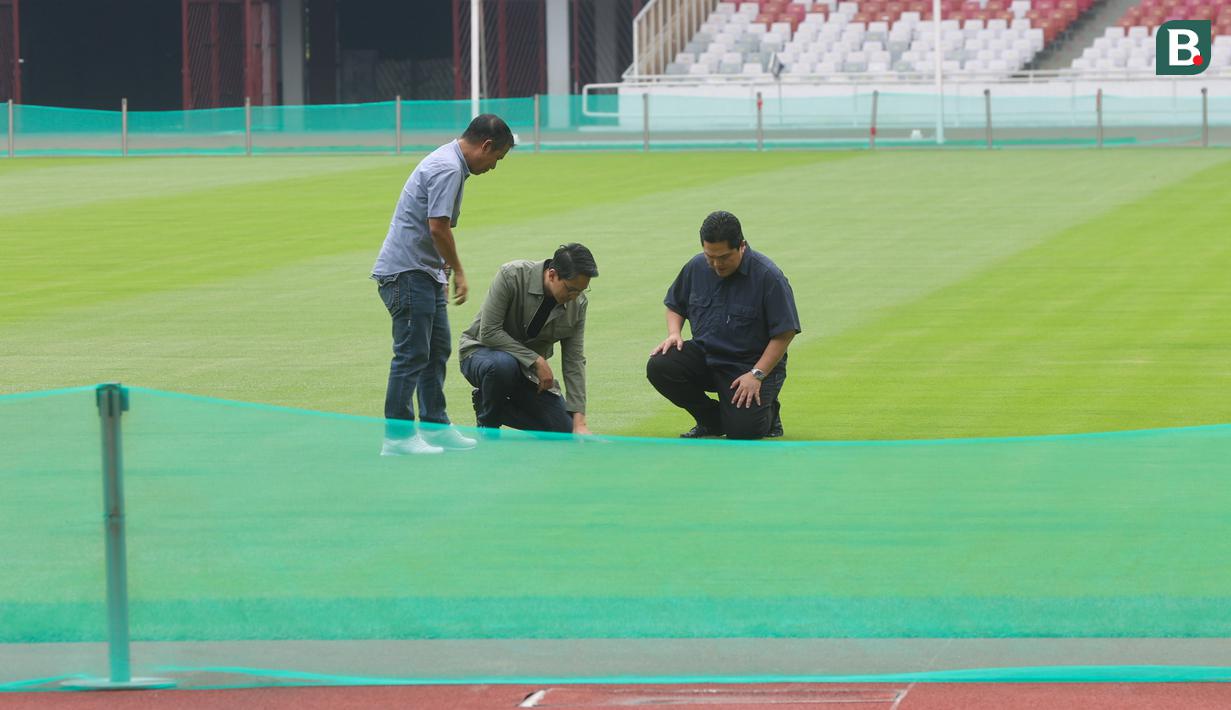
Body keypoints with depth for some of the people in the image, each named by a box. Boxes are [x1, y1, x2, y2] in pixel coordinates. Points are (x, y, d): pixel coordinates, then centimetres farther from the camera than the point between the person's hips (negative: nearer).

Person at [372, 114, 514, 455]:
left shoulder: (450, 164, 16)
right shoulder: (448, 168, -18)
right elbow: (438, 226, -24)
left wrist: (444, 274, 24)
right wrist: (458, 272, -13)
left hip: (424, 273, 11)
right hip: (406, 273, -11)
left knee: (437, 350, 14)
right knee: (412, 354, -9)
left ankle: (435, 427, 20)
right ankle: (397, 436, -8)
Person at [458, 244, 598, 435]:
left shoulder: (577, 304, -12)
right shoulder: (511, 276, -27)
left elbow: (574, 362, -9)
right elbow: (489, 332, -27)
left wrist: (579, 421, -16)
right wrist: (536, 360, -29)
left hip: (528, 372, 5)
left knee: (564, 432, -8)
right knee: (503, 365, -41)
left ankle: (500, 409, 15)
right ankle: (487, 427, -12)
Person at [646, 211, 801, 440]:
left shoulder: (768, 276, -17)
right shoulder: (696, 267, -2)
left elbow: (784, 333, -14)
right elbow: (675, 305, 17)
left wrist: (757, 375, -20)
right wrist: (674, 333, -4)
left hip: (753, 363, -5)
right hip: (704, 356, 5)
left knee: (742, 430, -25)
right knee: (658, 367, -21)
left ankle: (766, 412, 16)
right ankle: (712, 420, 3)